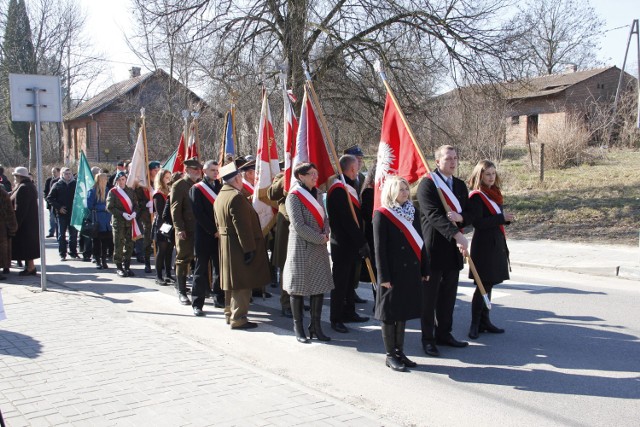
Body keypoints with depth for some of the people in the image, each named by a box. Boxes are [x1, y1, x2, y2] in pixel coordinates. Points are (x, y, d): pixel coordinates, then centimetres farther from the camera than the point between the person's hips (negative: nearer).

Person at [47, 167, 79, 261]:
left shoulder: (75, 184, 5)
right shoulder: (57, 185, 2)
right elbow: (49, 198, 2)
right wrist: (58, 207, -7)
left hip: (73, 213, 1)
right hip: (62, 213, -1)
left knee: (73, 234, 5)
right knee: (61, 234, 3)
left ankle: (73, 252, 14)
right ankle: (62, 254, 8)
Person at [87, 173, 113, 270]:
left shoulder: (107, 190, 10)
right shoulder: (92, 191, -6)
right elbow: (90, 206, -9)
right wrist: (103, 207, -10)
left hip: (106, 221, 5)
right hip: (96, 221, -4)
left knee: (106, 241, 5)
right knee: (97, 241, 2)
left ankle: (104, 261, 14)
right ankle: (98, 261, 11)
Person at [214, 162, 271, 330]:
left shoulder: (220, 197, 11)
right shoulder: (236, 196, -20)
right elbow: (243, 226, -23)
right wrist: (249, 248, -20)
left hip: (226, 246, 10)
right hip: (239, 247, -10)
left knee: (232, 281, 19)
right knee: (242, 284, -3)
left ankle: (230, 313, 28)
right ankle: (238, 318, 2)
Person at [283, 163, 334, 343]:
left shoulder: (316, 194, 11)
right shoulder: (294, 196, -12)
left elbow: (324, 218, 15)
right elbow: (298, 225, -18)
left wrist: (326, 234, -5)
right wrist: (320, 238, -14)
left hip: (319, 248, 7)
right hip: (301, 248, -7)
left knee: (320, 286, 8)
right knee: (299, 288, 2)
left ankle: (316, 326, 18)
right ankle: (298, 328, 13)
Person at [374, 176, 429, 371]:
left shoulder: (412, 212, 9)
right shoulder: (382, 214, -9)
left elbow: (419, 242, 12)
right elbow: (379, 248, -11)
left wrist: (424, 270, 10)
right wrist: (384, 276, -14)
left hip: (411, 271, 6)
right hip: (393, 272, -6)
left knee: (403, 311, 13)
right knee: (390, 313, 3)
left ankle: (400, 352, 24)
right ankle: (390, 355, 14)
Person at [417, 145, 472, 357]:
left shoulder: (460, 185, 14)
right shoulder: (427, 184, -9)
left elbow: (469, 214, 13)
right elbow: (434, 215, -20)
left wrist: (460, 217, -12)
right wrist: (457, 235, -28)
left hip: (453, 249, 7)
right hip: (433, 247, -7)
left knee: (449, 294, 14)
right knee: (429, 295, 2)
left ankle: (444, 333, 26)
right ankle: (428, 338, 10)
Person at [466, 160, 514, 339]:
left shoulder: (494, 193, 15)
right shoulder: (476, 196, -12)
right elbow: (477, 222, -21)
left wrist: (506, 218, 0)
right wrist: (501, 218, -20)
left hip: (496, 244, 8)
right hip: (484, 246, -8)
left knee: (488, 284, 12)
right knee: (483, 286, -5)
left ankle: (484, 321, 20)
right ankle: (475, 325, 2)